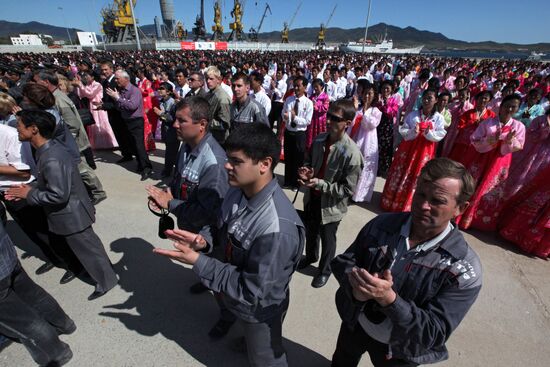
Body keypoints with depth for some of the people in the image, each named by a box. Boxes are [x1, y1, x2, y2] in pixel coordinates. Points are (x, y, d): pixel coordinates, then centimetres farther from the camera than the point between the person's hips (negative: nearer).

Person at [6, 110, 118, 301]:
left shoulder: (51, 159, -29)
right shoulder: (49, 149, 2)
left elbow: (58, 195, -29)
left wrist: (29, 194, -16)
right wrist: (30, 187, 1)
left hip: (71, 216, -9)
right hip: (68, 213, 9)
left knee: (87, 249, 7)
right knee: (80, 247, 27)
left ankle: (106, 282, 25)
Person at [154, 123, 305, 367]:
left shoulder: (277, 229, -41)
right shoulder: (238, 191, -16)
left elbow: (252, 293, -30)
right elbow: (225, 229, 3)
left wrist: (198, 261, -28)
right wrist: (204, 240, -18)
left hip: (259, 310, -6)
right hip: (234, 296, 6)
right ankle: (248, 341, 69)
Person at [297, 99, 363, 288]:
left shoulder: (352, 153, -27)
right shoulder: (319, 139, -9)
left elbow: (348, 189, -22)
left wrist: (320, 184, -29)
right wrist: (306, 170, -14)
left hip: (331, 205, -5)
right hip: (312, 198, 6)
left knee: (327, 239, 19)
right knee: (310, 231, 28)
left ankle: (324, 270, 48)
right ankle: (310, 256, 60)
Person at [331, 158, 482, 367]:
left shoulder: (464, 270, -25)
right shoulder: (382, 224, -18)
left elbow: (435, 333, -25)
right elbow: (343, 261, -12)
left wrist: (389, 298, -41)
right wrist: (355, 287, -33)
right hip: (354, 324, 2)